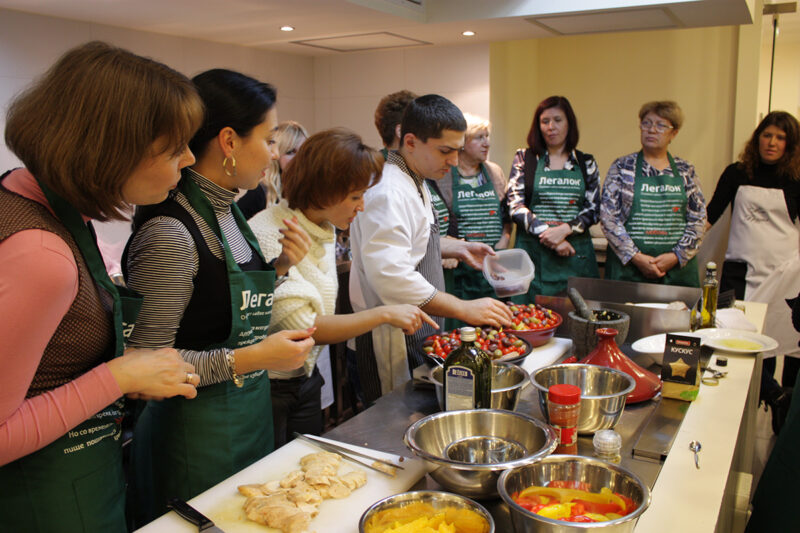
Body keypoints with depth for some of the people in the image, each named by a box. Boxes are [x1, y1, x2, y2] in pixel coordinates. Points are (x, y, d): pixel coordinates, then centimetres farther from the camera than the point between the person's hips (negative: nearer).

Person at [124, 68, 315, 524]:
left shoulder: (228, 210, 4)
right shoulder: (170, 231, -23)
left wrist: (280, 267, 0)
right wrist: (249, 359, -24)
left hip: (252, 417, 9)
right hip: (196, 439, -8)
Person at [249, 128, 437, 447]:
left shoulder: (323, 232, 3)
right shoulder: (268, 236, -23)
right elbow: (303, 328, -27)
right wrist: (384, 314, -25)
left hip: (305, 381, 8)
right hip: (265, 385, -8)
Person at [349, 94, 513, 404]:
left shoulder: (413, 183, 12)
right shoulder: (388, 193, -21)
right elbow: (391, 276, -31)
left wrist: (456, 248, 13)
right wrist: (464, 309, -27)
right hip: (394, 342, -10)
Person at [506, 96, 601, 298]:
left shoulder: (586, 163, 11)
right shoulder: (524, 159, 6)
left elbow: (593, 209, 5)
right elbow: (515, 206, -3)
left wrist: (565, 229, -14)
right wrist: (550, 236, -12)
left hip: (576, 253, 2)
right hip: (533, 251, -1)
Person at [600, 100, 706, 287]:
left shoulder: (685, 171, 9)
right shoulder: (622, 167, 2)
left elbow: (698, 220, 7)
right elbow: (608, 217, -5)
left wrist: (676, 256, -8)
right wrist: (636, 257, -13)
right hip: (627, 267, -2)